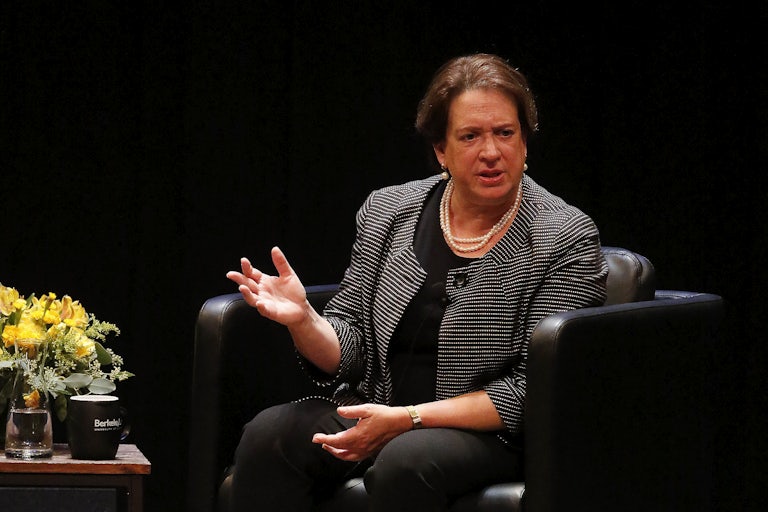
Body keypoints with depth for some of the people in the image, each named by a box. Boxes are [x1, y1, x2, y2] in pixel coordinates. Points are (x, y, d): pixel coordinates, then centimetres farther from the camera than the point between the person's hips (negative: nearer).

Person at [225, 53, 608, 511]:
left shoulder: (567, 239, -6)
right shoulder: (386, 211, 9)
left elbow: (532, 391, -11)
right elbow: (347, 352, 10)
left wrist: (408, 419, -18)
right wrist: (304, 320, -13)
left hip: (492, 435, -4)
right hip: (374, 414, 4)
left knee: (406, 462, -37)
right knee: (268, 435, -24)